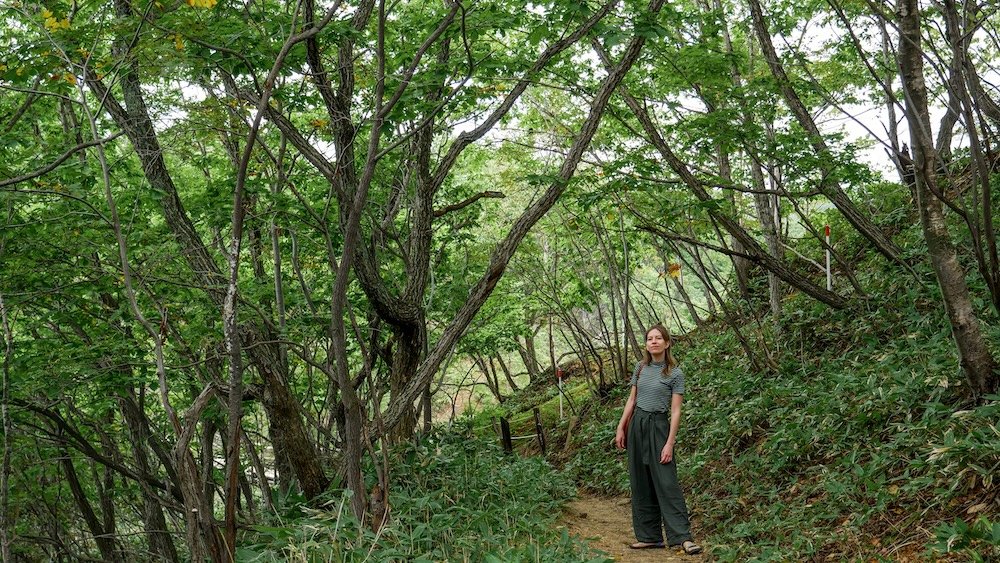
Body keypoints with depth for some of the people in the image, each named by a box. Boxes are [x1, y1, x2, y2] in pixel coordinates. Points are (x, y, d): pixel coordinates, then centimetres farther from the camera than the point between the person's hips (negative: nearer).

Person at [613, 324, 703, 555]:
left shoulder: (675, 374, -7)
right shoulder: (640, 368, 7)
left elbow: (676, 411, -9)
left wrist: (670, 443, -14)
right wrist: (621, 428, 9)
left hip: (658, 426, -5)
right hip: (637, 425, 5)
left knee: (666, 482, -10)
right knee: (640, 483, 6)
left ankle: (682, 537, -8)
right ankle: (649, 536, 13)